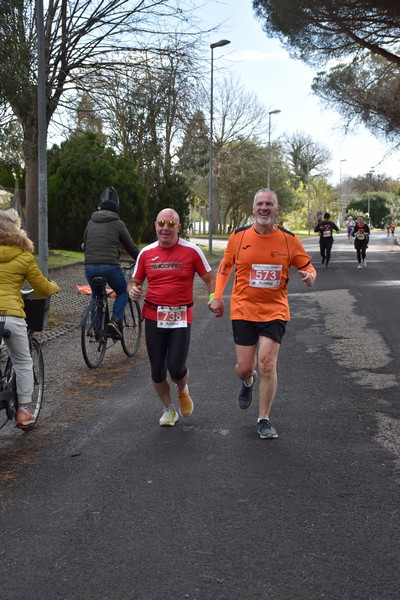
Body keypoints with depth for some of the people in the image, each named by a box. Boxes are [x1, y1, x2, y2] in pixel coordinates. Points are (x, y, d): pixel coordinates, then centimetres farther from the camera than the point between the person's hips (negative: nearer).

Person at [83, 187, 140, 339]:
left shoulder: (91, 223, 14)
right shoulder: (118, 224, 2)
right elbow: (131, 247, 8)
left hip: (90, 267, 4)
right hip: (110, 267, -4)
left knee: (96, 295, 28)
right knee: (123, 292, 20)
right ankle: (115, 320, -2)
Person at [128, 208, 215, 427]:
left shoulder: (191, 251, -2)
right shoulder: (146, 253, 5)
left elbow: (210, 278, 4)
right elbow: (134, 281, 13)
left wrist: (213, 298, -13)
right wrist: (133, 290, -9)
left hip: (181, 317, -2)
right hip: (153, 317, 3)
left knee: (176, 368, -7)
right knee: (157, 370, 7)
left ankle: (182, 390, 30)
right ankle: (168, 409, 31)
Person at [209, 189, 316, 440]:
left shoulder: (289, 239, -4)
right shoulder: (239, 236, -3)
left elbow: (307, 266, 6)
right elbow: (225, 265, 11)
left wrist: (310, 276, -18)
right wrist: (217, 296, 2)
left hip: (275, 310, -1)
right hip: (243, 309, 1)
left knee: (268, 364, -10)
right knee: (244, 368, 2)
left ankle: (264, 420, 7)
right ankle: (248, 382, 43)